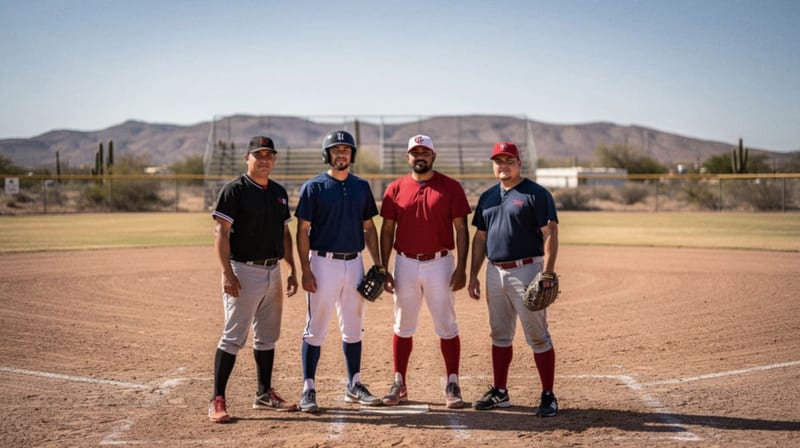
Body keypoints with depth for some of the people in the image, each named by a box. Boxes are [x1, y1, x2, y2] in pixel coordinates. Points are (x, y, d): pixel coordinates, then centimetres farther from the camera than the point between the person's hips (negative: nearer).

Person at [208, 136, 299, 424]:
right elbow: (221, 232, -13)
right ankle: (217, 400, -2)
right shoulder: (234, 190, -8)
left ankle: (264, 395, 25)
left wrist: (292, 270, 12)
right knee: (234, 337, -8)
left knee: (268, 337, 14)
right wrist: (227, 273, -20)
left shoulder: (279, 192, 13)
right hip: (244, 272, -7)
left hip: (273, 272, 7)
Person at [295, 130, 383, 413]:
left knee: (353, 328, 12)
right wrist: (305, 270, -13)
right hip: (324, 263, -5)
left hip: (354, 263, 5)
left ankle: (354, 386, 21)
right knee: (316, 329, -2)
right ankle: (308, 390, 4)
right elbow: (303, 230, -6)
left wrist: (377, 264, 5)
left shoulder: (361, 187, 9)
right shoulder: (313, 187, -4)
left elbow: (368, 227, 13)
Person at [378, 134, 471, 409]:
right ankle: (399, 384, 19)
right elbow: (387, 230, 7)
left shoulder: (451, 187, -1)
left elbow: (461, 228, -3)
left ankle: (452, 385, 9)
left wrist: (461, 268, -10)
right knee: (403, 327, 9)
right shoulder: (396, 189, 5)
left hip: (440, 264, -2)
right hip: (405, 265, 2)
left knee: (447, 327, 1)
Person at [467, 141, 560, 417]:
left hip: (526, 270, -6)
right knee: (500, 335, 13)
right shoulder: (487, 197, 14)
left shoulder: (536, 194, -6)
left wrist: (547, 275, -20)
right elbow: (480, 237, 18)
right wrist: (473, 274, 12)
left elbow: (550, 234, -11)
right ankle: (500, 393, 23)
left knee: (538, 336, -4)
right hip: (495, 272, 7)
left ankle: (548, 396, 3)